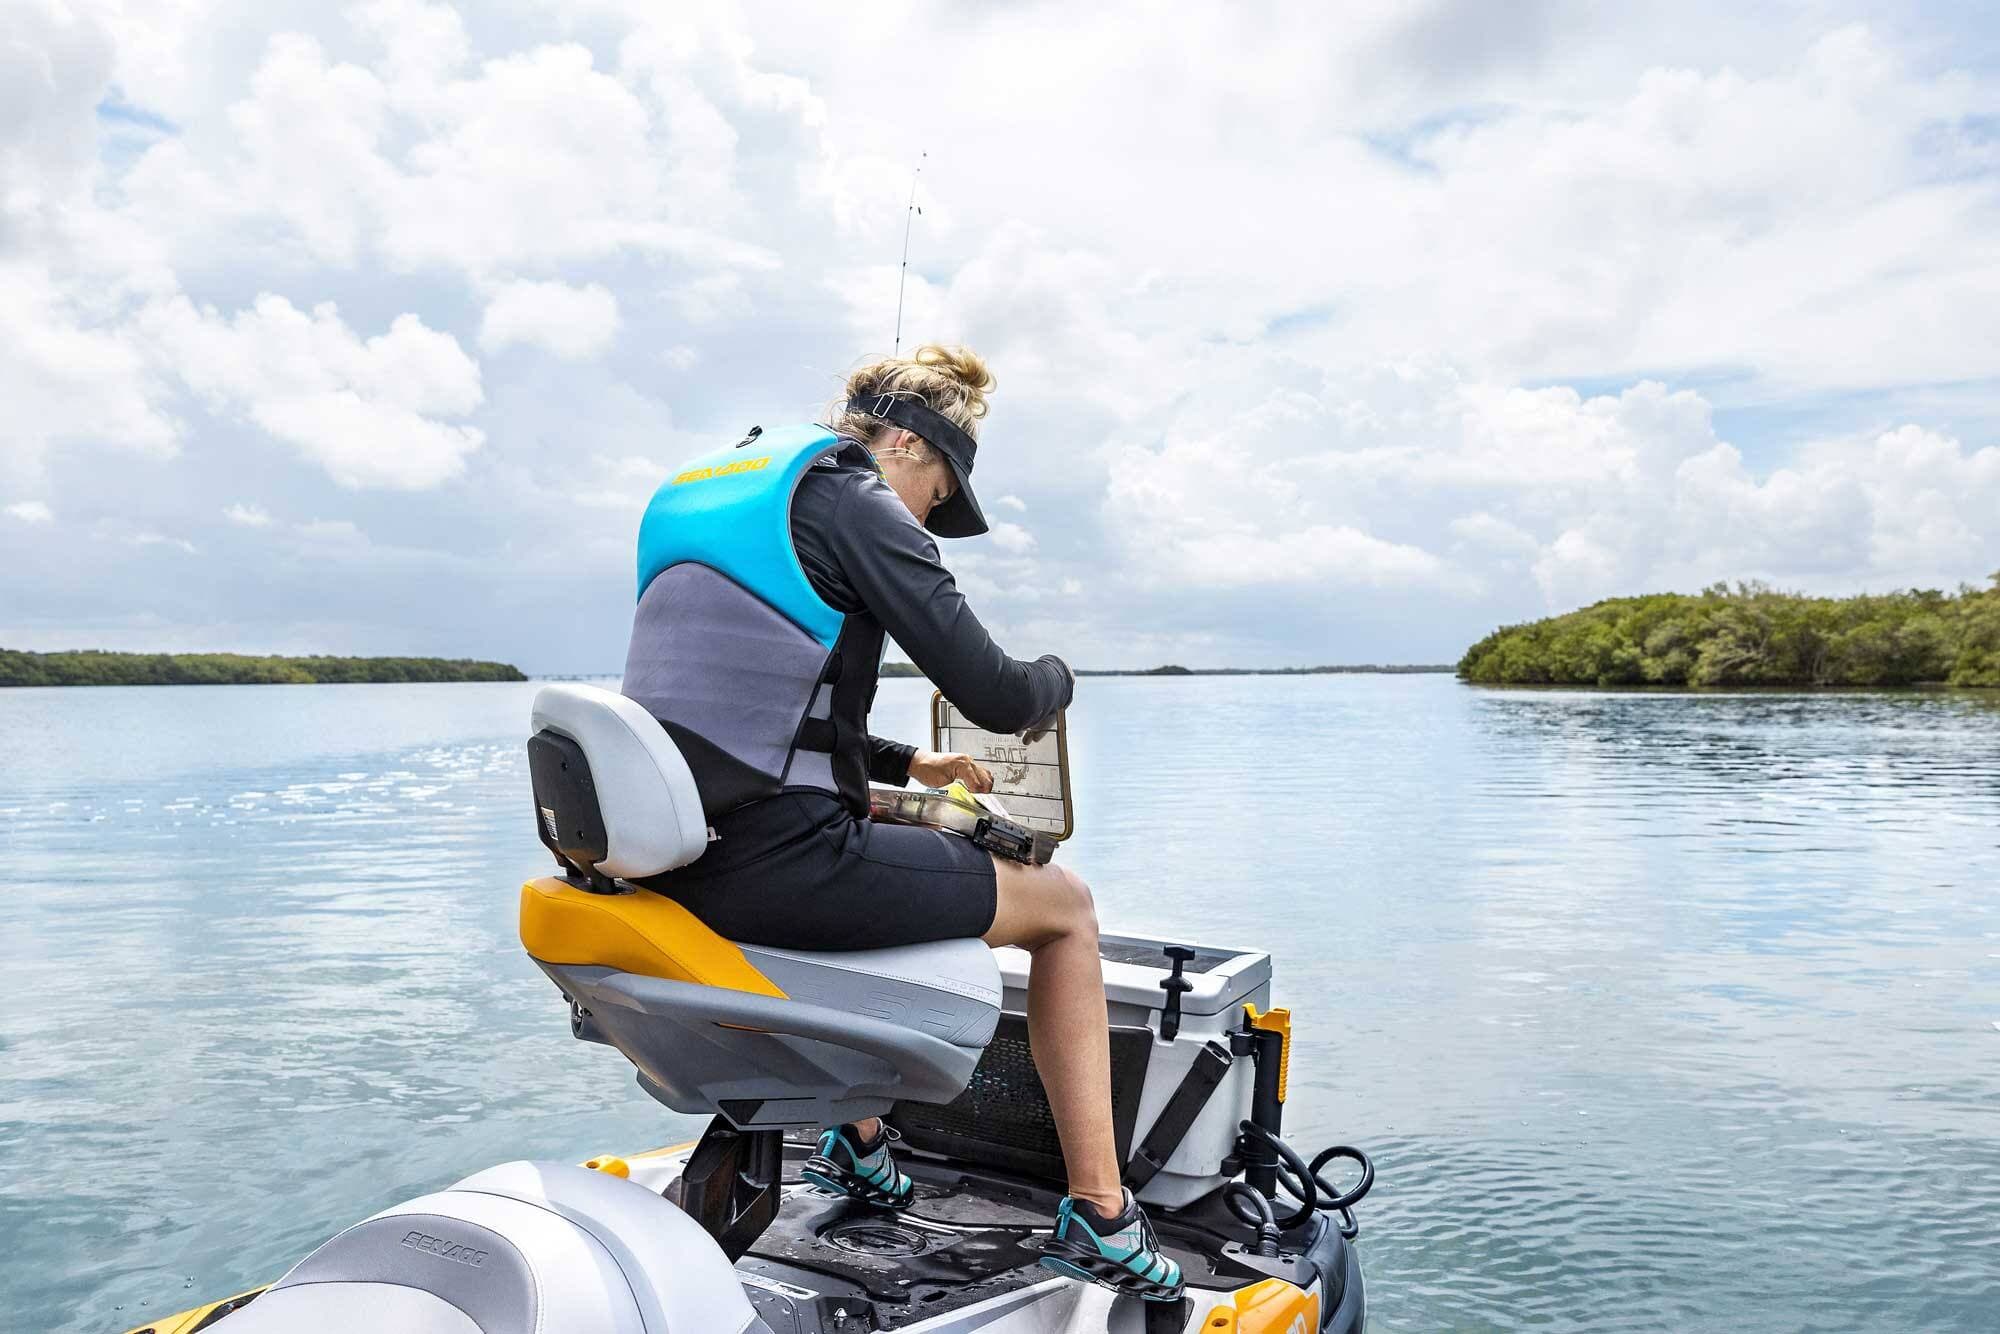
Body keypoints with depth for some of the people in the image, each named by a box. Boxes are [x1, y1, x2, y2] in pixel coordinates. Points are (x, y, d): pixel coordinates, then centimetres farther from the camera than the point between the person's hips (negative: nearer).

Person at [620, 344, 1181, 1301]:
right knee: (1064, 904, 10)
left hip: (664, 857, 9)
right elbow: (994, 696, -10)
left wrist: (909, 765, 29)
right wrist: (1055, 676, 12)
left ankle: (861, 1142, 39)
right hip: (777, 858, -9)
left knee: (888, 865, 37)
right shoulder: (855, 501, -5)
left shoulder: (715, 489, 22)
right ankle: (1101, 1216, 12)